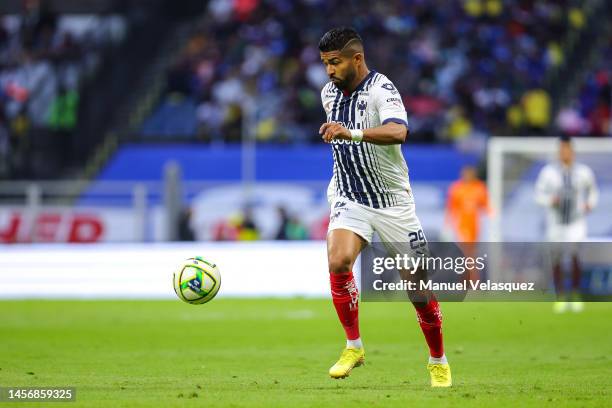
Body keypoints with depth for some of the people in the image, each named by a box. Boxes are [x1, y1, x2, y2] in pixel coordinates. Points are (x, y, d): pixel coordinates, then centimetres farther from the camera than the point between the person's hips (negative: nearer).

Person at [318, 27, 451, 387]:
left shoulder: (381, 90, -19)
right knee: (338, 261, -24)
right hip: (349, 197, 4)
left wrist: (352, 133, -52)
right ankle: (354, 346, -8)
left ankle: (439, 362, 23)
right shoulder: (329, 93, 4)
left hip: (392, 201, -4)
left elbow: (397, 132, -40)